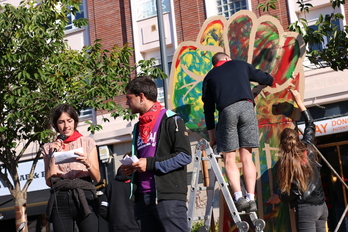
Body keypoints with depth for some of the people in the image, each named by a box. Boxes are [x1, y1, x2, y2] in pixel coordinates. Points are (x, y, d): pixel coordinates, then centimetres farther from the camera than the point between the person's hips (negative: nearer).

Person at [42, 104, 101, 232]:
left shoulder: (88, 142, 8)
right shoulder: (49, 148, 11)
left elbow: (97, 178, 4)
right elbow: (49, 182, 5)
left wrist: (88, 164, -14)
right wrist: (52, 156, -3)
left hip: (85, 197, -1)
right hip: (60, 200, 1)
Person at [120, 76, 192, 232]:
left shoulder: (171, 120, -2)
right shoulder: (139, 127, 23)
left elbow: (185, 156, -11)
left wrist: (151, 164, -15)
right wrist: (130, 168, 12)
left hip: (169, 197, -8)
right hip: (142, 198, 8)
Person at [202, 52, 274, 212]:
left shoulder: (209, 77, 24)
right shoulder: (241, 65, 26)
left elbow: (208, 107, 19)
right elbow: (267, 79, 33)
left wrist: (211, 134, 19)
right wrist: (266, 81, 57)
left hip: (226, 110, -1)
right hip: (246, 107, 1)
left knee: (229, 158, 1)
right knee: (246, 156, 4)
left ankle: (239, 197, -14)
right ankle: (251, 198, -4)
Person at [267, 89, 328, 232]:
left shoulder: (284, 163, -10)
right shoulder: (307, 149, 6)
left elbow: (292, 193, -13)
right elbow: (310, 124, 24)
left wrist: (278, 198, 7)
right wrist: (299, 101, 31)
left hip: (306, 209, -7)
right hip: (322, 206, 7)